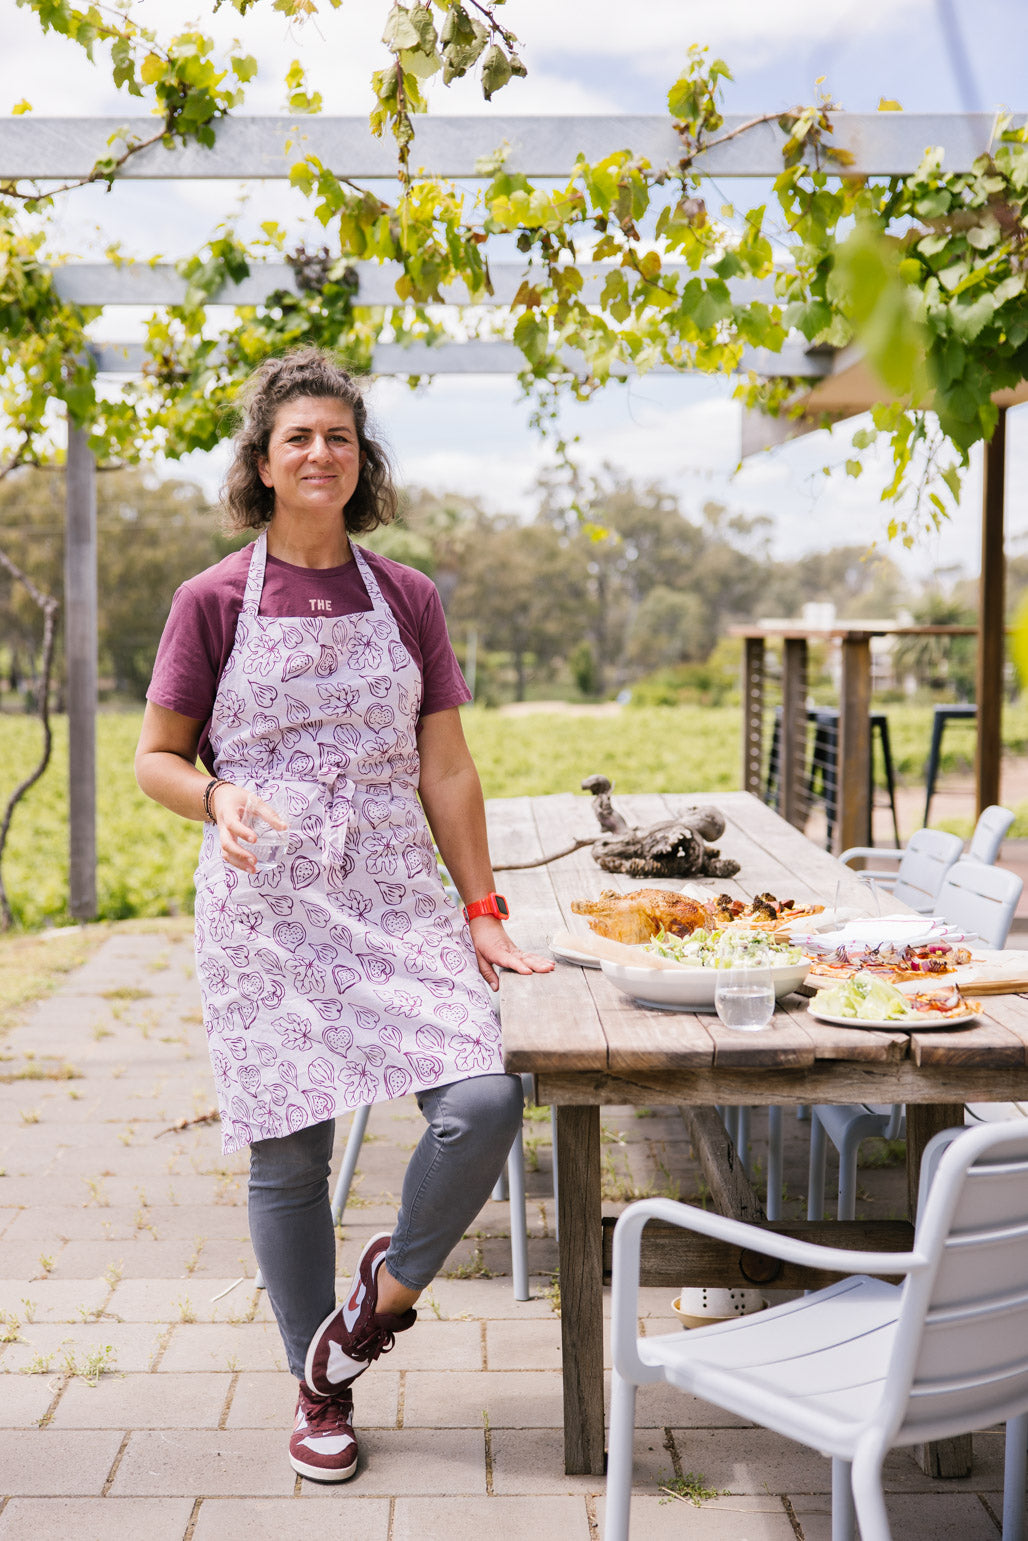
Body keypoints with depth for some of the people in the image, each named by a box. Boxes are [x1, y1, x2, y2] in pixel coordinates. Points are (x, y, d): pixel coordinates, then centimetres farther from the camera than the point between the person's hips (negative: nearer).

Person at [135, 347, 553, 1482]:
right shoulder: (213, 600, 1)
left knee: (483, 1100, -15)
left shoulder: (406, 599, 8)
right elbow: (156, 758, 5)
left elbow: (445, 769, 10)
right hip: (266, 909, -2)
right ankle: (319, 1391, 25)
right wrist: (218, 799, -17)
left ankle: (389, 1288, 15)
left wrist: (482, 911, 6)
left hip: (397, 902, 2)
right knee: (288, 1153, 3)